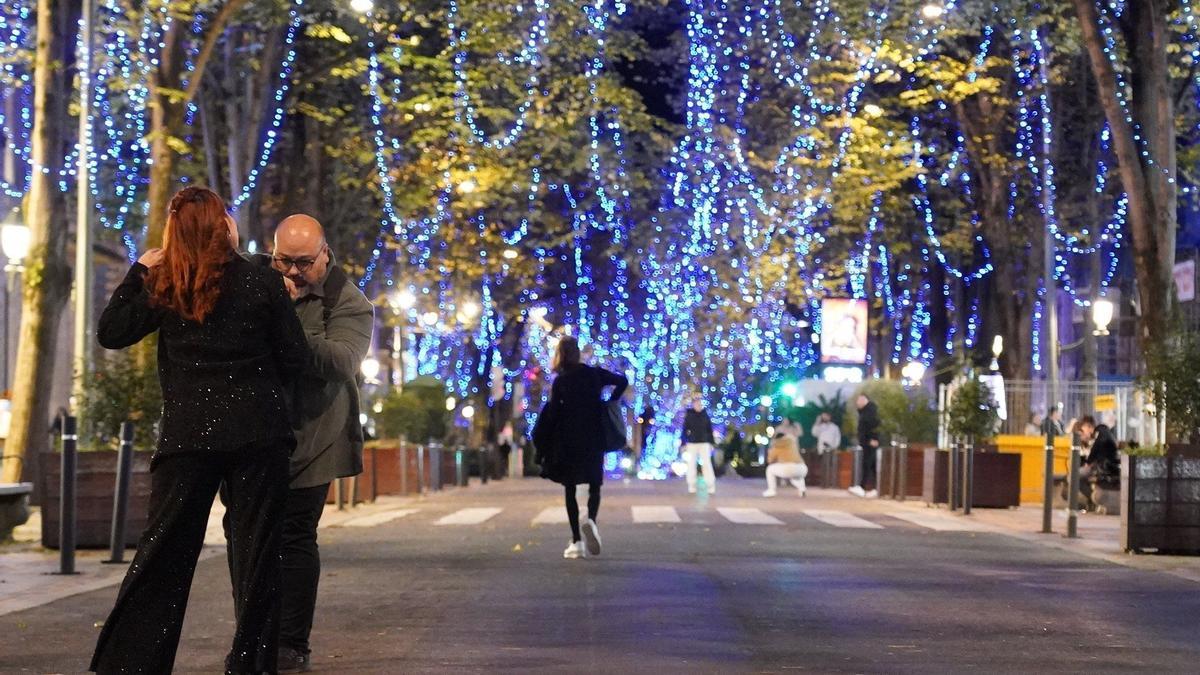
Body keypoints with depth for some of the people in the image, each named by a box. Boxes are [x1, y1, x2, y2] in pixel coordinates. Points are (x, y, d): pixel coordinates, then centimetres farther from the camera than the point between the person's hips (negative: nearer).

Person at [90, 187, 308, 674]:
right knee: (256, 551, 6)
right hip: (257, 434, -1)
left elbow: (110, 333, 7)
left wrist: (138, 271, 12)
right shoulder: (263, 282, -3)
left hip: (188, 434, 1)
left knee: (163, 551, 6)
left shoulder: (165, 288, 0)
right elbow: (296, 358, 0)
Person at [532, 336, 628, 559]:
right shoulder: (594, 373, 0)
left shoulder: (560, 382, -7)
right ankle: (591, 520, -19)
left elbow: (552, 415, -8)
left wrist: (543, 448, -1)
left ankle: (577, 542, 0)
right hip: (593, 440, 2)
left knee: (570, 490, 6)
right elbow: (622, 381, 4)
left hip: (567, 442, -2)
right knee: (594, 485, 12)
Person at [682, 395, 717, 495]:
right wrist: (683, 444, -3)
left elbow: (709, 429, 8)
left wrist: (711, 443, 6)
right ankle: (691, 486, 12)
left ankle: (711, 486, -5)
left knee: (707, 463, -6)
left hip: (704, 443, 1)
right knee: (691, 464, 4)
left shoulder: (705, 415, 4)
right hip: (692, 443, -1)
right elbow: (684, 430, 0)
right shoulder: (689, 415, -2)